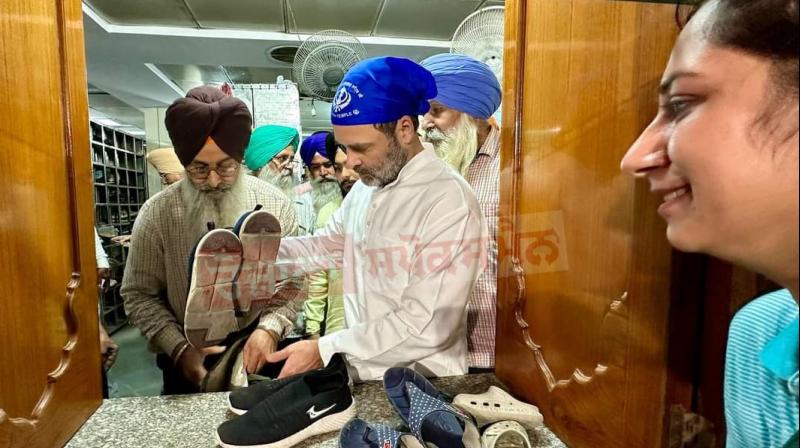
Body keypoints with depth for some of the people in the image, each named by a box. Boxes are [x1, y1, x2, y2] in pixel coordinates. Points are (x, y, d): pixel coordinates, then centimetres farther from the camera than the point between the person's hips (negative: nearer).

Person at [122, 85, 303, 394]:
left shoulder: (275, 205, -10)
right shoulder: (156, 214, -12)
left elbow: (293, 281, -7)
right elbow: (138, 295, -6)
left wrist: (270, 328, -22)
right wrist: (179, 348, -17)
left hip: (260, 358, 1)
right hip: (188, 366, 0)